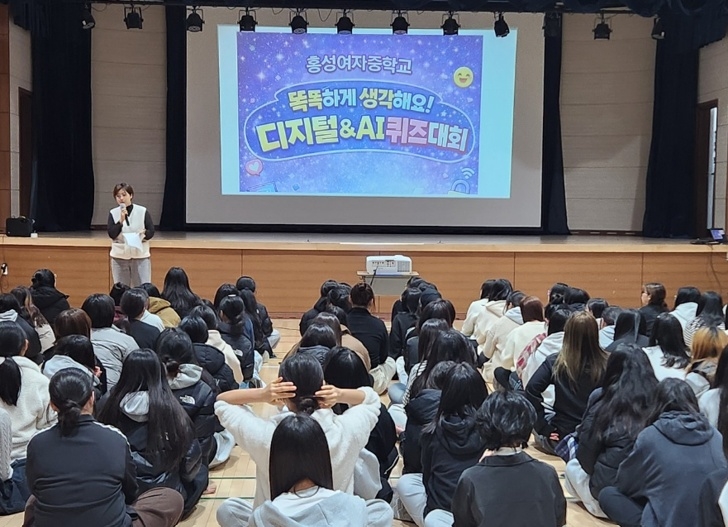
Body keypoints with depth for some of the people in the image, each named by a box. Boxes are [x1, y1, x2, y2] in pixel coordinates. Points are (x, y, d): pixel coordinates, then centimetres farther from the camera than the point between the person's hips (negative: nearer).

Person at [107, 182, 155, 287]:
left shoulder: (142, 211, -3)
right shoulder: (113, 213, 1)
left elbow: (151, 231, -3)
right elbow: (112, 234, -7)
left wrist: (142, 236, -22)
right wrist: (121, 220, -18)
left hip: (140, 256, -1)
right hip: (119, 257, 1)